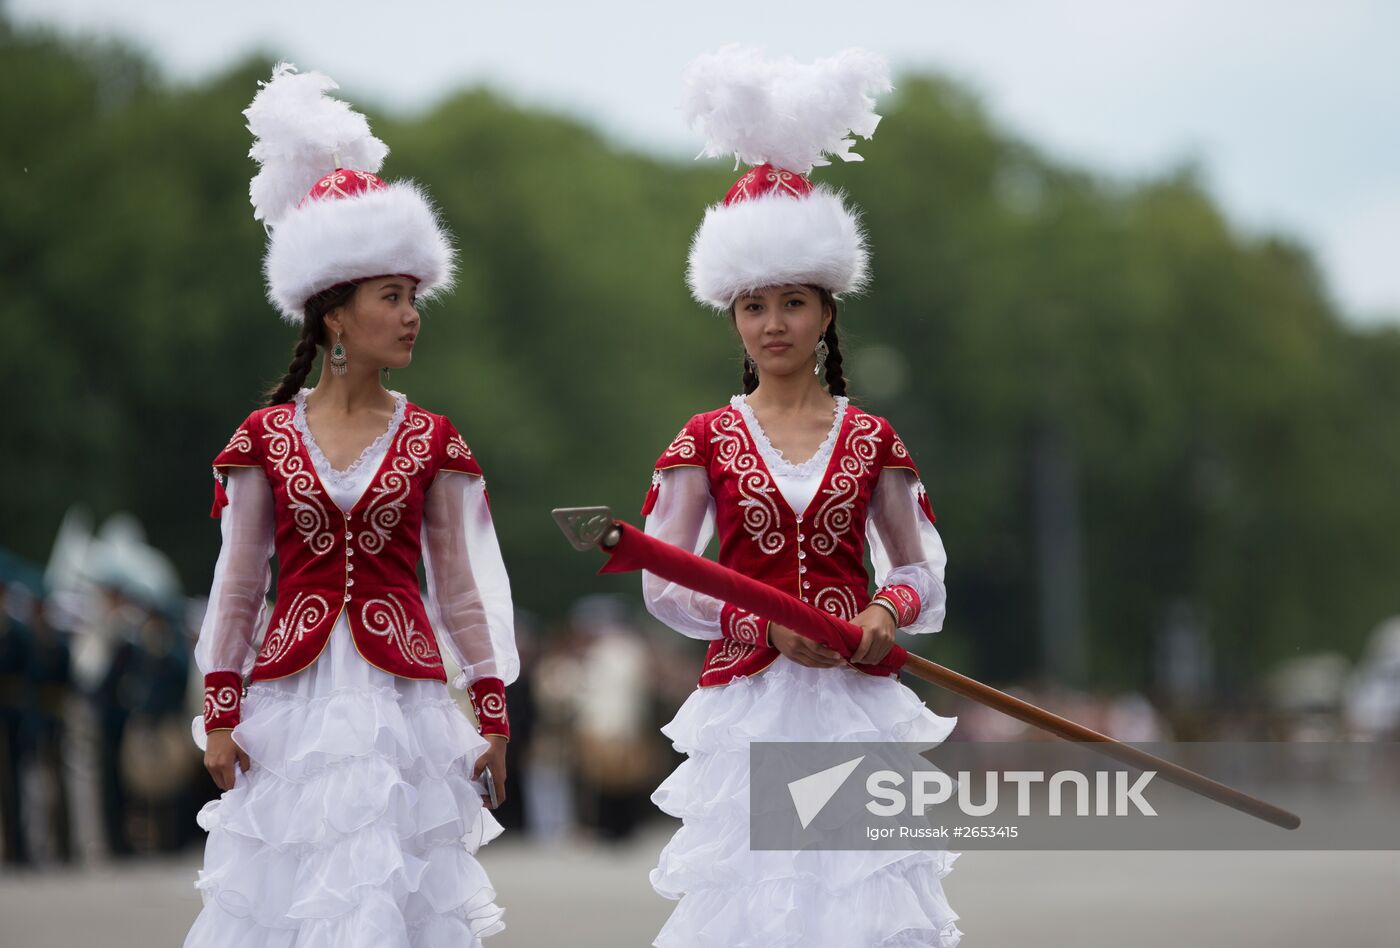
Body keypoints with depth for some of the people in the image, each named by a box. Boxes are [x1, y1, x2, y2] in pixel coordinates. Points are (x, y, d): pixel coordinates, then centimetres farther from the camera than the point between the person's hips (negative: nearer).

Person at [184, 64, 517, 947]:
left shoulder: (430, 441, 4)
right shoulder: (266, 437, 3)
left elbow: (460, 582, 6)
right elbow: (237, 582, 6)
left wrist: (493, 706, 4)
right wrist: (221, 710, 3)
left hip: (400, 698, 0)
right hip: (295, 700, 0)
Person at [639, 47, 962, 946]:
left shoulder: (872, 440, 8)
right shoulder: (707, 440, 5)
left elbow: (923, 570, 12)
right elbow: (663, 583, 0)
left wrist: (886, 613, -10)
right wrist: (767, 626, -13)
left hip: (856, 703, 1)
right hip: (749, 701, -1)